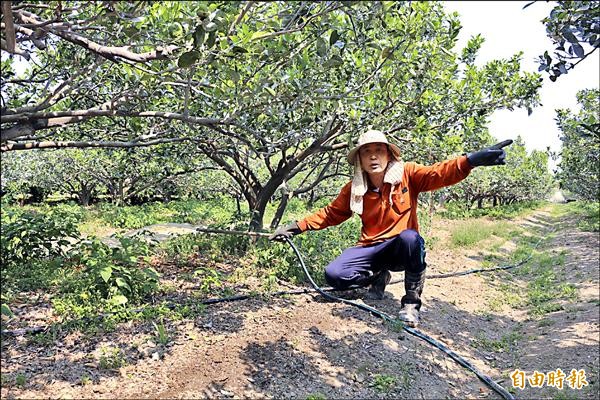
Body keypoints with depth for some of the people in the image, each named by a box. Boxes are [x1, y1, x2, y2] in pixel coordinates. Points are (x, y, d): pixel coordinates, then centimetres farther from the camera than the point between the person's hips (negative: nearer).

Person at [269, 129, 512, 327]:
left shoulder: (407, 174, -9)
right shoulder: (354, 188, -1)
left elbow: (439, 174, -24)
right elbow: (331, 214, 8)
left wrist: (472, 160, -43)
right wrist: (298, 227, 0)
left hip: (402, 248, -2)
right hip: (372, 248, 3)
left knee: (410, 237, -39)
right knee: (334, 275, -20)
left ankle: (411, 302, -17)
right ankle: (378, 277, 12)